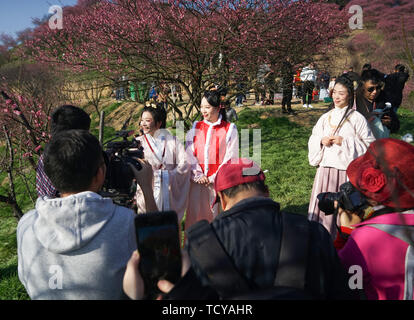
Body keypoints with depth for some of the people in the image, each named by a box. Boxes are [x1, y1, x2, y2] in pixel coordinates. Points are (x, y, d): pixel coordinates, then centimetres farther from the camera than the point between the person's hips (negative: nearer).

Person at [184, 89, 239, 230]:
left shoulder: (230, 129, -2)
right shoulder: (195, 128, 8)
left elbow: (230, 158, -5)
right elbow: (189, 154, 4)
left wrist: (213, 178, -9)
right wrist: (198, 175, -7)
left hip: (219, 181, -2)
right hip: (198, 181, 3)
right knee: (195, 214, 5)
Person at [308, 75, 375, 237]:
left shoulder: (357, 119, -3)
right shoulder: (326, 117, 11)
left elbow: (369, 144, -5)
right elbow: (312, 140, 18)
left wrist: (344, 142, -15)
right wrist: (321, 141, -4)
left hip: (347, 170, -4)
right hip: (325, 168, 4)